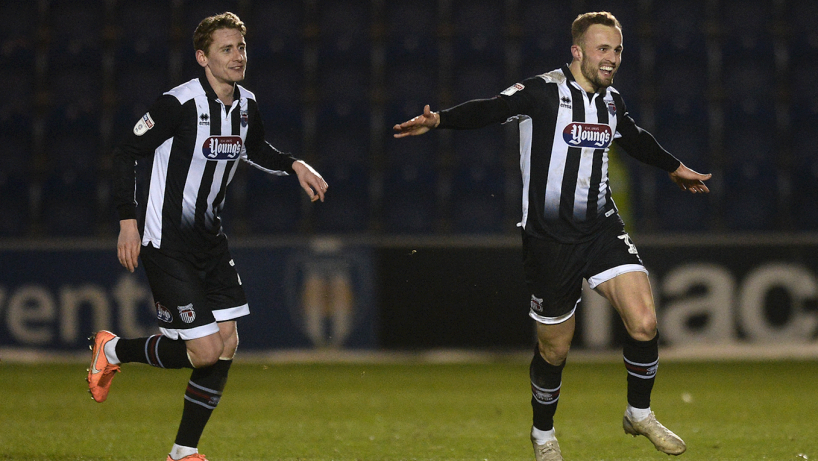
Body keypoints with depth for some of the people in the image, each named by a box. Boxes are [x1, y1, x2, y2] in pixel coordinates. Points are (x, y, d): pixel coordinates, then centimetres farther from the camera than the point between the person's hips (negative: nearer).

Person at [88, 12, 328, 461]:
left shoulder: (246, 103, 3)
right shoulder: (179, 103, -19)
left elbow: (255, 150, 25)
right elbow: (125, 153, -13)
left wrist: (294, 164, 7)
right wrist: (128, 221, -18)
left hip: (209, 239, 8)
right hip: (167, 244, -8)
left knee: (226, 346, 2)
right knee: (204, 352, -11)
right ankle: (113, 349, 15)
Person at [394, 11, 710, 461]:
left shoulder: (611, 101, 8)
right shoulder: (544, 92, -11)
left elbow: (635, 138, 29)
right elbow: (490, 109, -24)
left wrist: (676, 168, 44)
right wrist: (439, 119, -41)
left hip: (602, 229, 5)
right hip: (550, 239, -5)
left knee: (644, 323, -13)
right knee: (554, 349, 5)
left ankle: (639, 415, 11)